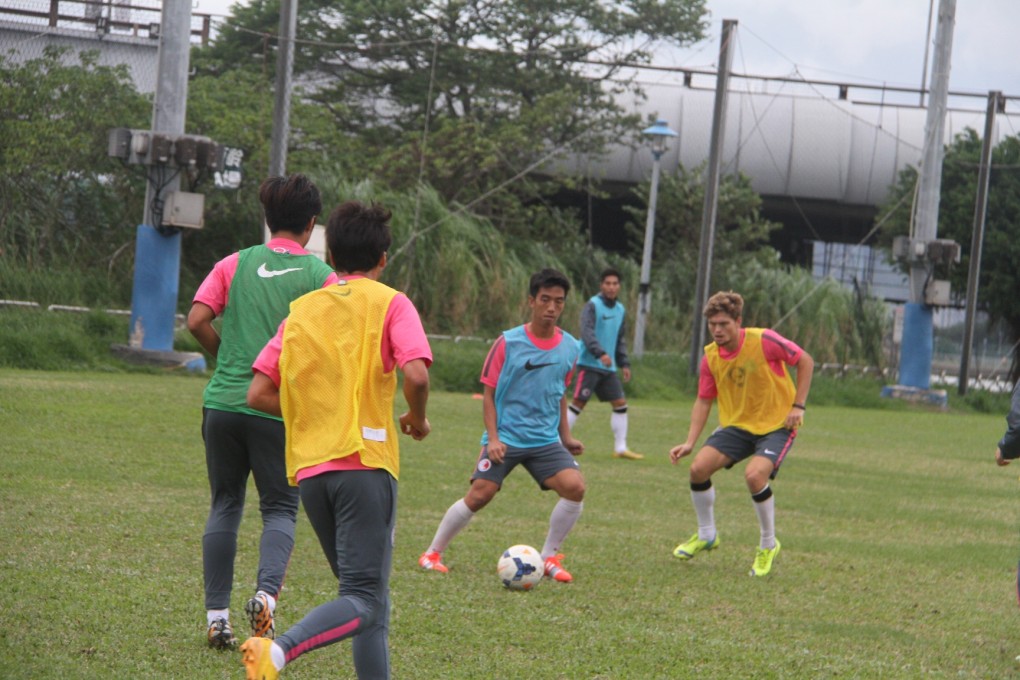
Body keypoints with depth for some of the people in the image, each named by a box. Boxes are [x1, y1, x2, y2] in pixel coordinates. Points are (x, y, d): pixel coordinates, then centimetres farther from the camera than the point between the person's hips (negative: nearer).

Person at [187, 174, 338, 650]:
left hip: (223, 403, 2)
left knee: (225, 505, 12)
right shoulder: (321, 275, -1)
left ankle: (216, 616, 7)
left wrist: (227, 357, 13)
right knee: (280, 507, 8)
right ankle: (267, 592, -18)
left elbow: (197, 321, -3)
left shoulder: (235, 265, 5)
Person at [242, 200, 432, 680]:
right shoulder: (389, 304, 2)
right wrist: (417, 419, 5)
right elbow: (416, 374, -14)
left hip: (308, 468, 5)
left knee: (366, 598, 14)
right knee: (365, 601, -10)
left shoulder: (301, 310, 15)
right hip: (365, 461, -5)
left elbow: (259, 395, 9)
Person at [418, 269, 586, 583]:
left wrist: (565, 436, 18)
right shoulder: (508, 343, -6)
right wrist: (493, 438, -12)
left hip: (545, 440, 3)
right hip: (505, 438, -3)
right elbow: (488, 392, -2)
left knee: (574, 486, -18)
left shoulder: (569, 347, 5)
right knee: (479, 496, -12)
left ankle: (549, 558, -2)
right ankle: (432, 553, 8)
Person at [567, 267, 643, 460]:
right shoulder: (592, 305, -9)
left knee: (620, 403, 3)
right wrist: (600, 353, -35)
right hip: (589, 364, -7)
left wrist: (624, 364, 13)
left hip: (609, 367, 7)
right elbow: (587, 332, -22)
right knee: (578, 403, -9)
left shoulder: (620, 309, 13)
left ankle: (620, 448, 9)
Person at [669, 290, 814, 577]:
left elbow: (805, 361, -8)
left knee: (754, 475, -29)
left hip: (777, 425, -5)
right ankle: (706, 535, 13)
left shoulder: (764, 341, -20)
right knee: (699, 467, -14)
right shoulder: (710, 357, -4)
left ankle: (768, 545, -4)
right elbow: (704, 401, 5)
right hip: (736, 424, 5)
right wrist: (690, 442, -5)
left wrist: (798, 406, -12)